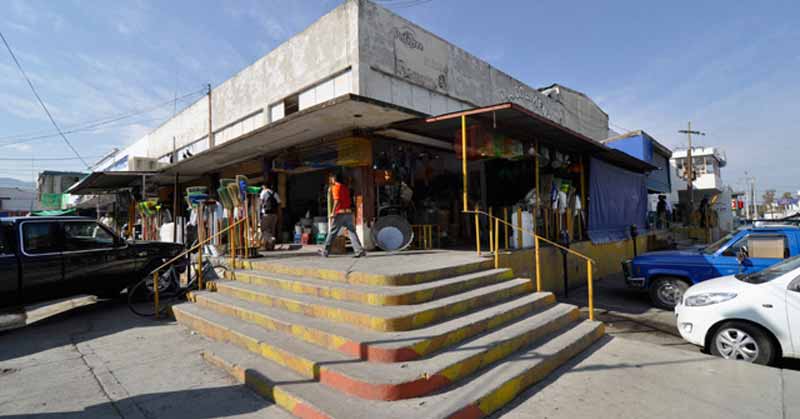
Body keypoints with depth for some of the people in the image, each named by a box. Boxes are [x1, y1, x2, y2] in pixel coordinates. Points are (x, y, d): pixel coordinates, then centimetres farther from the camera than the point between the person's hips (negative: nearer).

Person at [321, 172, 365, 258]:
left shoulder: (336, 187, -3)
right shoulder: (345, 187, 19)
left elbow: (337, 200, -15)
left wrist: (333, 212, -15)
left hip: (340, 213, -6)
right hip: (348, 212, 6)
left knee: (332, 233, 4)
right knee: (352, 232, 4)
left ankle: (325, 252, 13)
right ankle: (360, 251, -4)